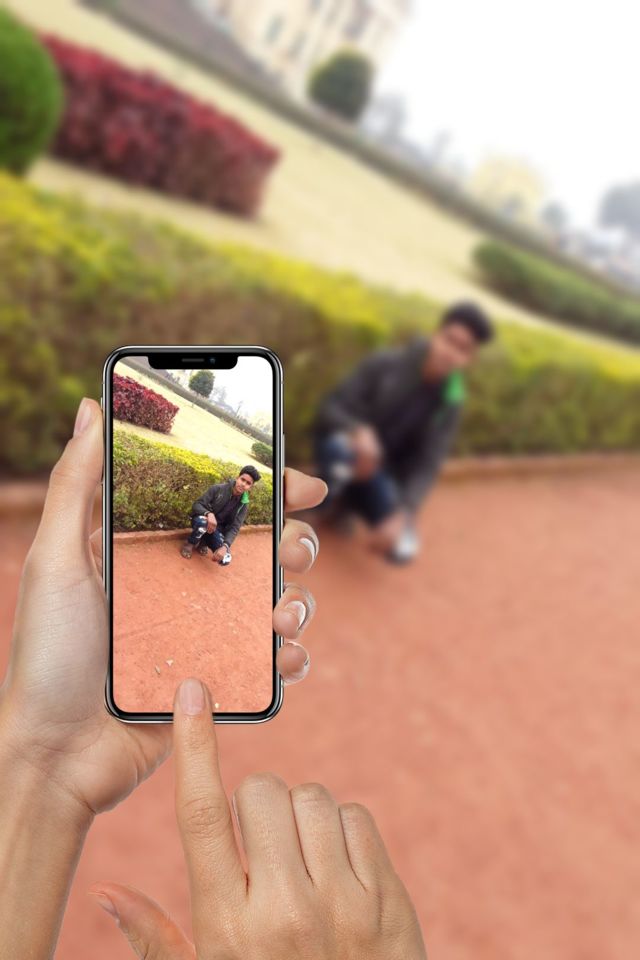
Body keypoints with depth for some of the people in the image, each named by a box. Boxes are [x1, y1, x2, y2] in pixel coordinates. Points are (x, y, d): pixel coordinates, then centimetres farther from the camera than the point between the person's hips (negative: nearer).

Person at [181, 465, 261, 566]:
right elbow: (196, 505, -16)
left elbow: (234, 528, -13)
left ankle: (203, 542, 10)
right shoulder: (218, 489, -14)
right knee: (203, 522, -40)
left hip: (218, 530, 3)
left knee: (225, 559, -22)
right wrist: (209, 514, -39)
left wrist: (225, 546, -31)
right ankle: (190, 543, -7)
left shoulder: (243, 505, -7)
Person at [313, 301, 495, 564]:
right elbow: (330, 408, -17)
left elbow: (426, 467, -15)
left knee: (401, 548, -18)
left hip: (380, 473, 3)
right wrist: (359, 431, -39)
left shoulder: (448, 403, -8)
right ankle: (334, 498, -4)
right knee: (341, 447, -40)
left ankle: (350, 501, 11)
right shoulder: (385, 362, -15)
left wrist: (402, 514, -31)